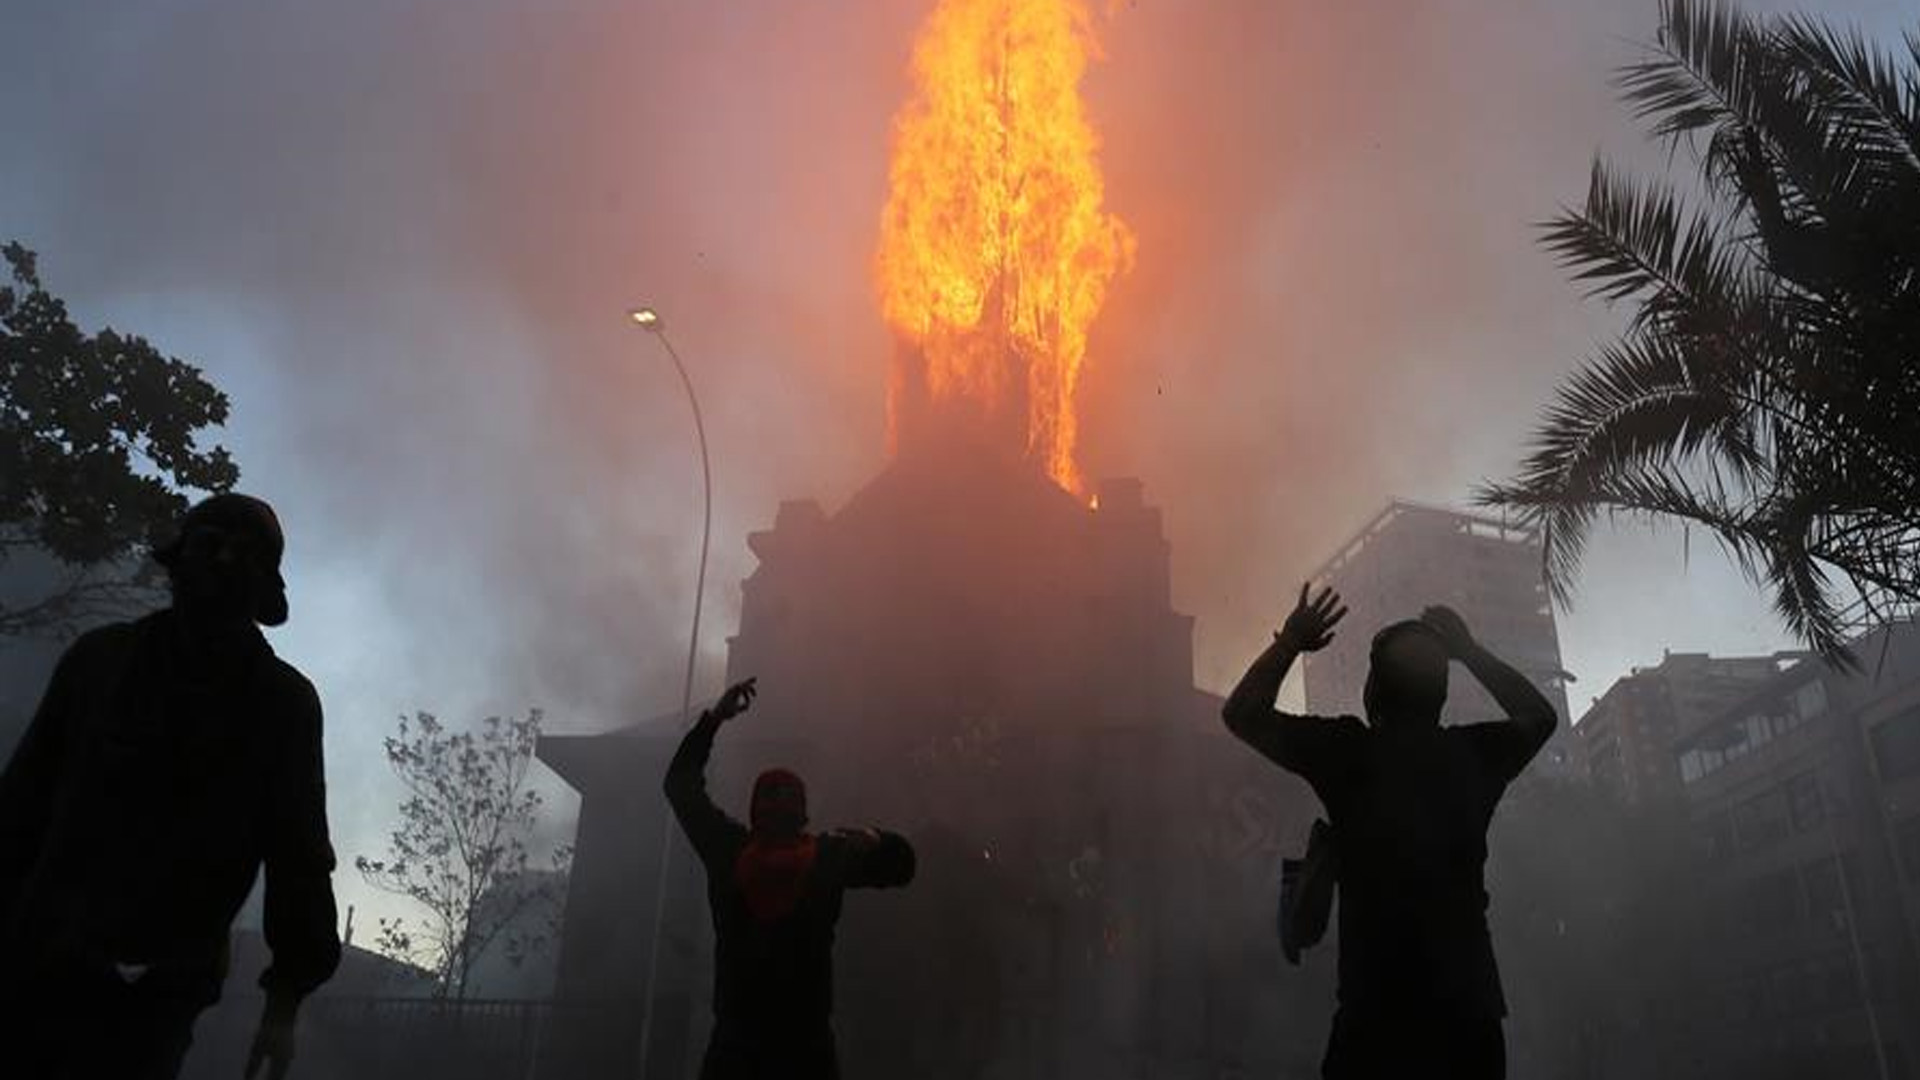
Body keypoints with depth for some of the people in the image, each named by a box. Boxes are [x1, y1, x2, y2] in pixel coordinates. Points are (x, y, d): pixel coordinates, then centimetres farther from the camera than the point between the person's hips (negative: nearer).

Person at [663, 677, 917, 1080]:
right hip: (735, 1036, 0)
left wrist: (874, 840, -14)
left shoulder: (829, 855, 7)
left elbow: (901, 865, 9)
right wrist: (713, 719, 9)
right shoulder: (728, 848, 8)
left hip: (806, 1039, 0)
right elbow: (682, 786, 15)